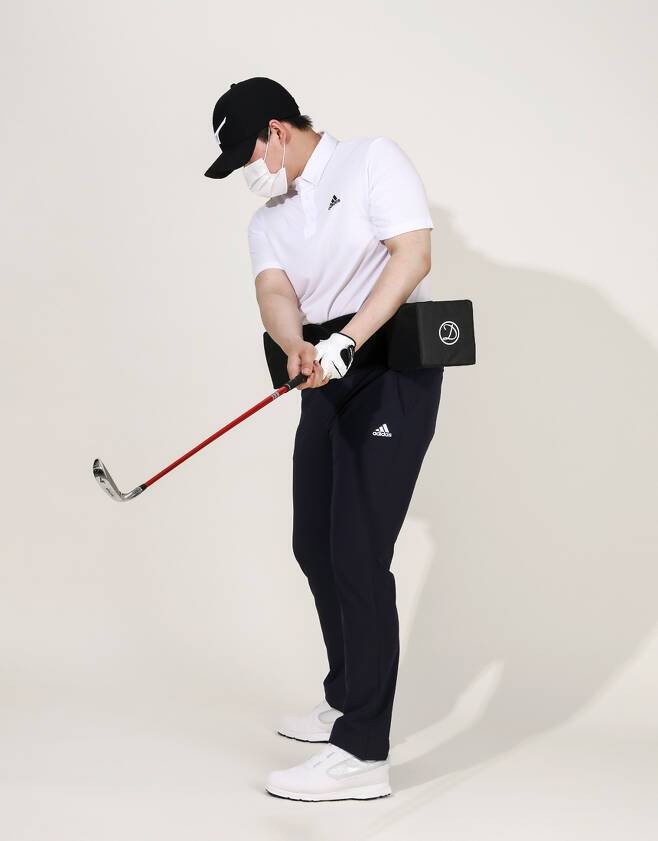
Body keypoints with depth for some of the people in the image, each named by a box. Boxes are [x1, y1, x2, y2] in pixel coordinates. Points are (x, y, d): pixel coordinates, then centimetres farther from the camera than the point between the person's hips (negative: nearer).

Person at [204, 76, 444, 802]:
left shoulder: (373, 160, -3)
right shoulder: (268, 221, 15)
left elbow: (412, 255, -16)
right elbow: (274, 292, -4)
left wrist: (345, 341, -25)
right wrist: (299, 350, -27)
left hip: (394, 371, -8)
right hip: (327, 386, 8)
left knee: (357, 556, -14)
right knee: (315, 546, 13)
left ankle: (362, 754, -13)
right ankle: (346, 697, 33)